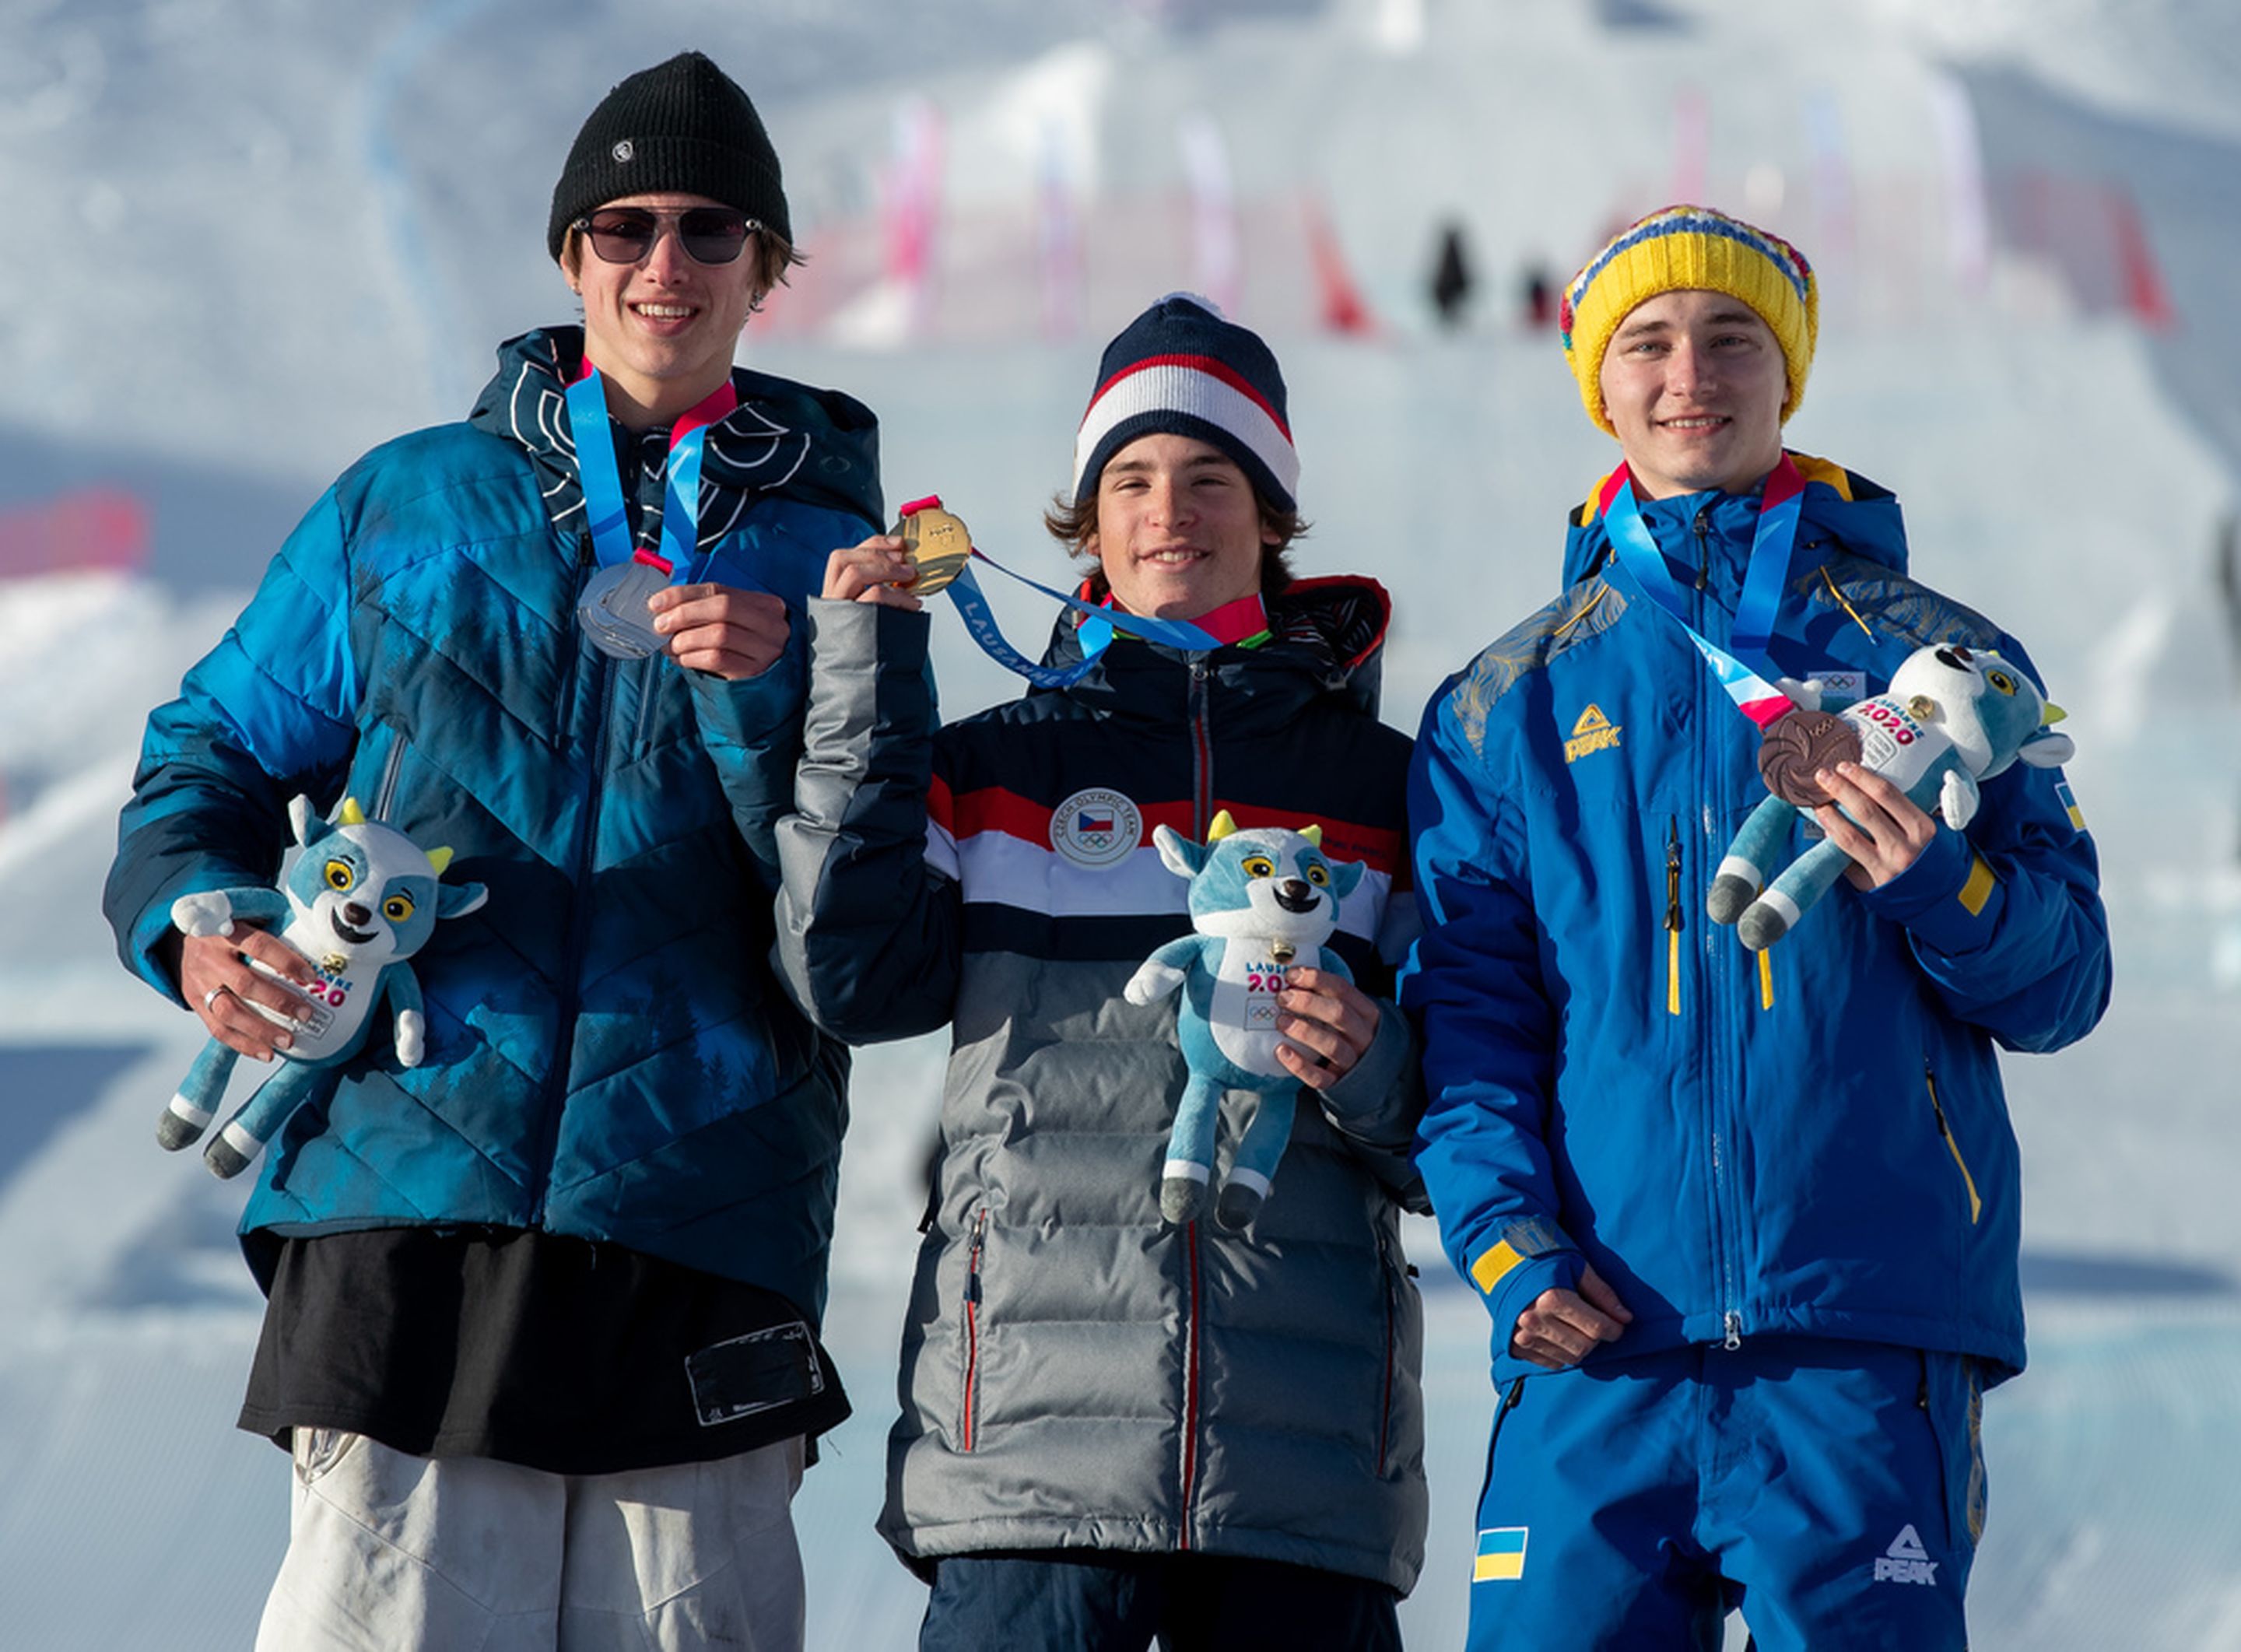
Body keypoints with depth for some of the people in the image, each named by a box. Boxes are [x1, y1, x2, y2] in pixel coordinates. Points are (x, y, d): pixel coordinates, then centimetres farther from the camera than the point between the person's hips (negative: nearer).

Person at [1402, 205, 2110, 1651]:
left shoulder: (1932, 661, 11)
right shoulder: (1508, 707, 14)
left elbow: (2063, 983, 7)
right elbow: (1465, 1014, 9)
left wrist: (1939, 890, -13)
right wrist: (1508, 1239, -7)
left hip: (1866, 1346, -1)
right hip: (1600, 1349, 1)